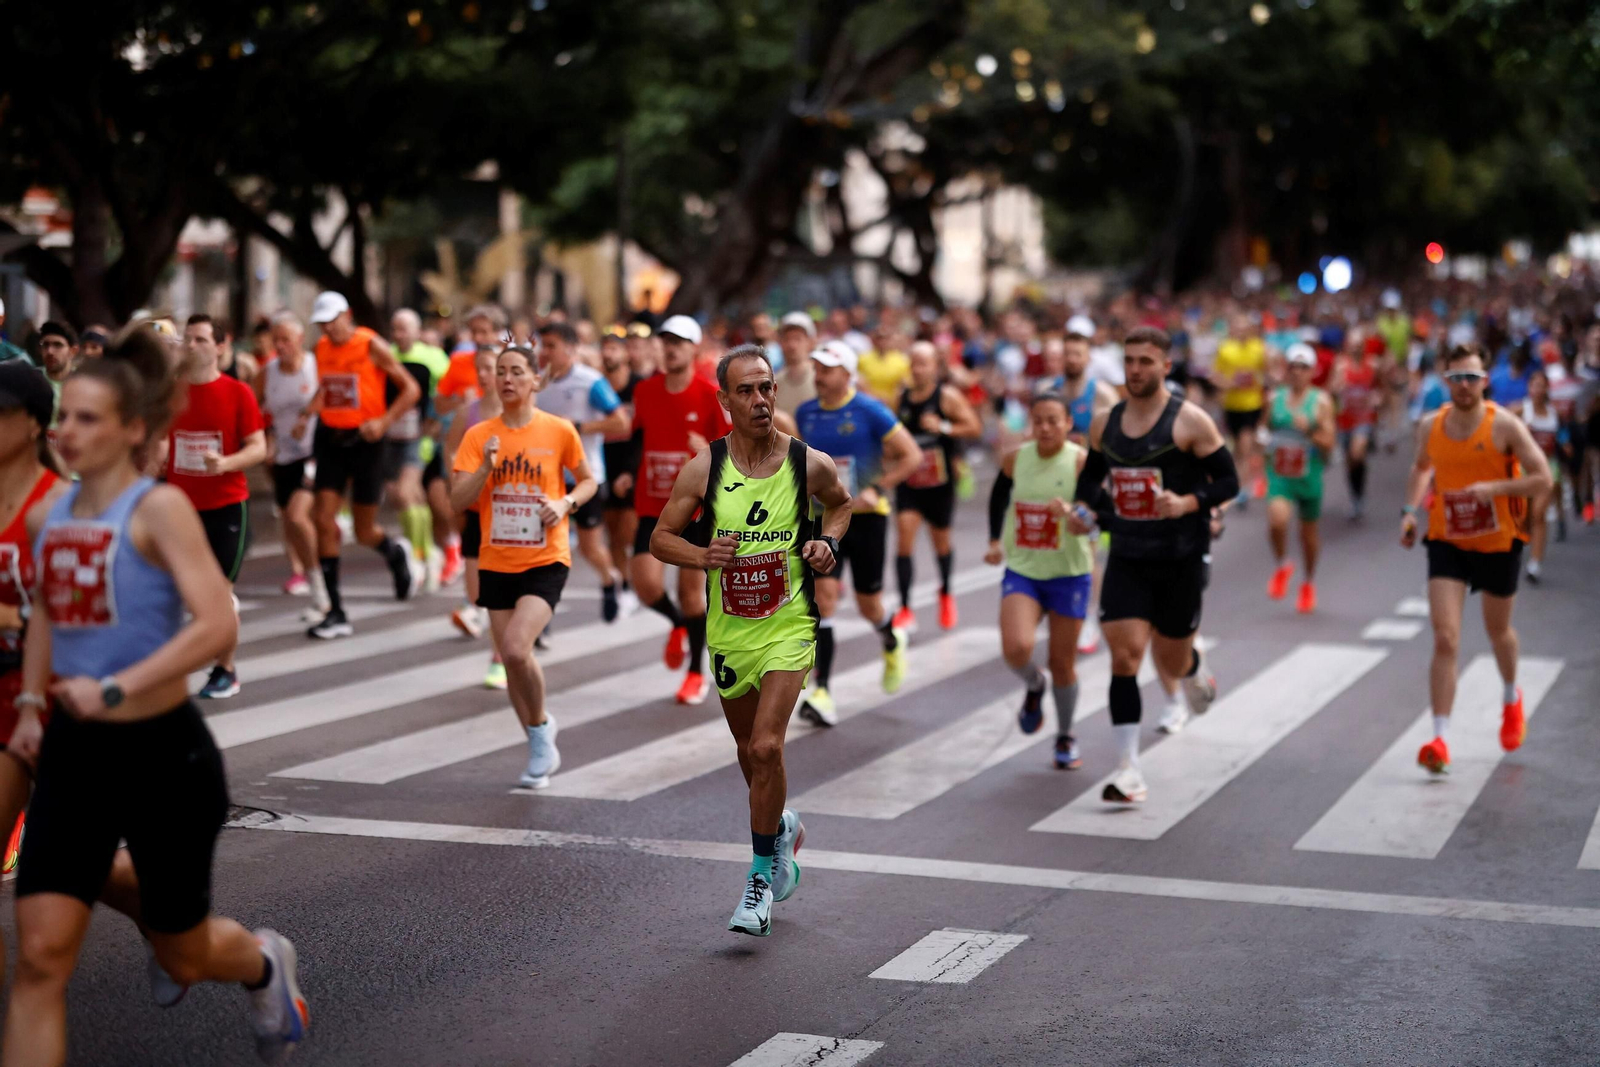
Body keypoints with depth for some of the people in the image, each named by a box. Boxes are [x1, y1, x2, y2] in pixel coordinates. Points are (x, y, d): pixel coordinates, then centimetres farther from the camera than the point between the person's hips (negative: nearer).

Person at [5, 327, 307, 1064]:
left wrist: (115, 689, -28)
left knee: (183, 959, 13)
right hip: (73, 753, 5)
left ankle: (263, 963, 49)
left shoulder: (159, 508, -14)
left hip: (161, 751, -5)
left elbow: (218, 625, -25)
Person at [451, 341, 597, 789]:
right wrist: (487, 466, -21)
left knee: (517, 648, -21)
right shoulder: (479, 437, -1)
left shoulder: (559, 431, -5)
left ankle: (541, 724, 6)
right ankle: (541, 749, 27)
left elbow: (588, 481, 9)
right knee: (509, 659, 8)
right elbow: (457, 501, -6)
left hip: (545, 561, -3)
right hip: (496, 562, 4)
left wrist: (566, 503, -11)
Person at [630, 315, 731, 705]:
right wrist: (627, 473, 10)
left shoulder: (711, 396, -8)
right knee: (646, 583, -12)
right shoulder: (644, 391, 4)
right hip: (652, 506, 3)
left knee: (691, 589, 2)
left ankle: (697, 672, 21)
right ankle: (678, 625, 24)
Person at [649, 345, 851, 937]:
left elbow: (840, 504, 16)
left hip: (789, 625, -2)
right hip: (729, 628, 2)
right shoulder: (704, 468, -7)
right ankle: (781, 828, 47)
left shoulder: (810, 464, -7)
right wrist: (703, 556, -18)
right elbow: (660, 538, 1)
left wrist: (828, 542, -4)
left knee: (766, 747, -16)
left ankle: (761, 877, -2)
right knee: (750, 750, 17)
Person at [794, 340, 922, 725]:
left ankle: (892, 642, 44)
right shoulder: (806, 413, 3)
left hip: (866, 517, -3)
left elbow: (912, 455, -10)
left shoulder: (870, 411, -11)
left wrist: (876, 489, -18)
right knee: (824, 594, -13)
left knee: (868, 606, 6)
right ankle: (821, 694, -16)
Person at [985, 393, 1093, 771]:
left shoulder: (1081, 461, -12)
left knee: (1062, 663, 6)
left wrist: (1073, 510, -42)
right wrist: (995, 541, 14)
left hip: (1069, 574, -2)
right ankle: (1034, 685, 16)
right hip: (1021, 571, 2)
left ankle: (1065, 737, 30)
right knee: (1015, 649, -21)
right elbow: (998, 497, 19)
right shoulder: (1015, 459, -1)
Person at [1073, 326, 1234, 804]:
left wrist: (1188, 503, -25)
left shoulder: (1190, 421, -10)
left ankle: (1197, 672, 49)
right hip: (1126, 557, 3)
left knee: (1172, 662, 9)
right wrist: (1086, 510, 0)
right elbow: (1092, 476, 20)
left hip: (1181, 559, -3)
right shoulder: (1104, 423, 4)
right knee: (1124, 656, -11)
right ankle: (1129, 772, -9)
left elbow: (1229, 481, -8)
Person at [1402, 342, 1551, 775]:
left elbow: (1542, 480, -14)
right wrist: (1410, 510, 4)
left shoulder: (1504, 425, -14)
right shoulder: (1431, 426, -3)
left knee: (1498, 630, 19)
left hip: (1499, 544, -1)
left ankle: (1512, 698, 51)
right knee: (1445, 639, -13)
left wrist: (1495, 487, -28)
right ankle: (1441, 739, -15)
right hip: (1447, 542, 1)